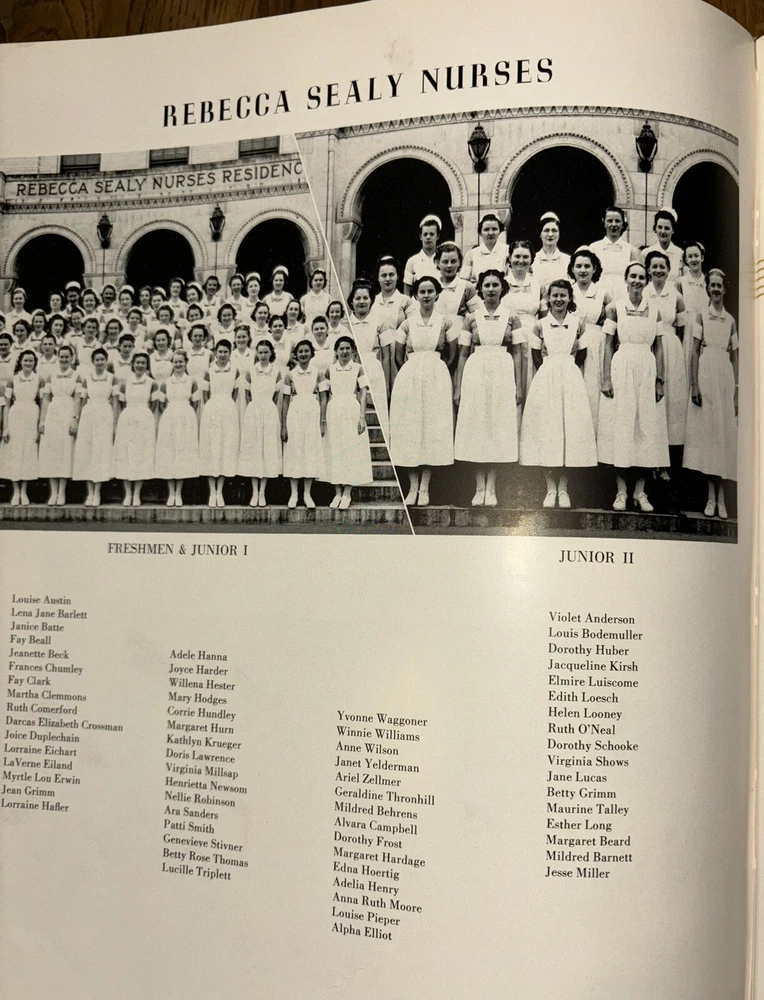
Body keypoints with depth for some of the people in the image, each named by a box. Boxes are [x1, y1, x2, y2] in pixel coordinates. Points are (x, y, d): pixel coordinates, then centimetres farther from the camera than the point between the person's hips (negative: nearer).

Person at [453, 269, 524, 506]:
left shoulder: (511, 317, 6)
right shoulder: (472, 318, 8)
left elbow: (517, 353, 6)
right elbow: (463, 354, 9)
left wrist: (519, 386, 0)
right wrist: (457, 388, 4)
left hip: (502, 374, -1)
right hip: (475, 373, 1)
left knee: (498, 428, 0)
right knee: (475, 427, 0)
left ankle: (491, 489, 5)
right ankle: (479, 489, 7)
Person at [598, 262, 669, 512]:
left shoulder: (654, 309, 8)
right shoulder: (614, 308, 3)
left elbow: (658, 347, 9)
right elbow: (609, 345, 2)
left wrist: (660, 380, 4)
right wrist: (606, 379, -5)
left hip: (647, 369, 2)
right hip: (621, 369, -2)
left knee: (647, 426, 2)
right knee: (620, 425, -2)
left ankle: (640, 492, 9)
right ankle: (621, 491, 5)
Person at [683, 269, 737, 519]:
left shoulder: (731, 320, 13)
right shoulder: (702, 314, 4)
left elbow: (734, 356, 13)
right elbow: (695, 351, -1)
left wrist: (737, 390, 7)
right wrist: (694, 384, -9)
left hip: (726, 375, 3)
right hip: (705, 373, -3)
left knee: (725, 431, 1)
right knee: (706, 428, -3)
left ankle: (721, 498, 3)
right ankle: (711, 497, 1)